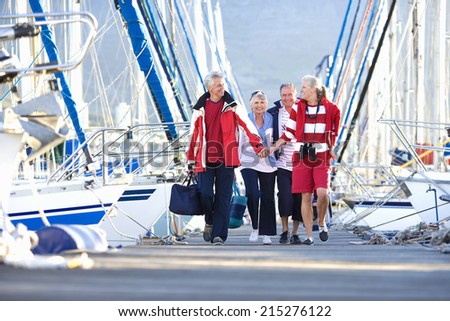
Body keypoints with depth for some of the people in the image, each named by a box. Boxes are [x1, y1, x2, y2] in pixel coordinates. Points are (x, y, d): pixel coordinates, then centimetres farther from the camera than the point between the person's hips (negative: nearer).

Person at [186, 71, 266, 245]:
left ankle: (219, 235, 0)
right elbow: (194, 135, 14)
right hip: (205, 160, 1)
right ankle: (209, 221, 22)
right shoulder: (199, 109, 7)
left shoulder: (233, 107, 3)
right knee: (205, 194, -7)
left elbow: (247, 126, -3)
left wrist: (259, 146, -14)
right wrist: (191, 160, 15)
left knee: (223, 198, -3)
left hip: (225, 159, -1)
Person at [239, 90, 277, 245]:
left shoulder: (271, 119, 6)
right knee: (252, 194, -19)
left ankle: (266, 233, 12)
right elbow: (238, 143, 4)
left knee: (268, 198, 2)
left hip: (268, 164, 2)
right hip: (249, 163, -2)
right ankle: (255, 227, 0)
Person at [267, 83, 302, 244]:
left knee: (298, 199, 2)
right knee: (285, 198, -12)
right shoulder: (273, 113, 4)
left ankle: (295, 233, 12)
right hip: (282, 163, -1)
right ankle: (284, 231, 1)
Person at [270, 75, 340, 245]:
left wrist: (330, 148, 12)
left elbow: (333, 132, 15)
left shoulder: (330, 108, 2)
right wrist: (273, 147, -1)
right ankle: (309, 236, 5)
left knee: (322, 192, -18)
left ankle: (321, 223, 9)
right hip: (302, 157, 1)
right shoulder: (298, 108, 5)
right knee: (306, 196, -1)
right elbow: (289, 133, 8)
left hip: (321, 156, -1)